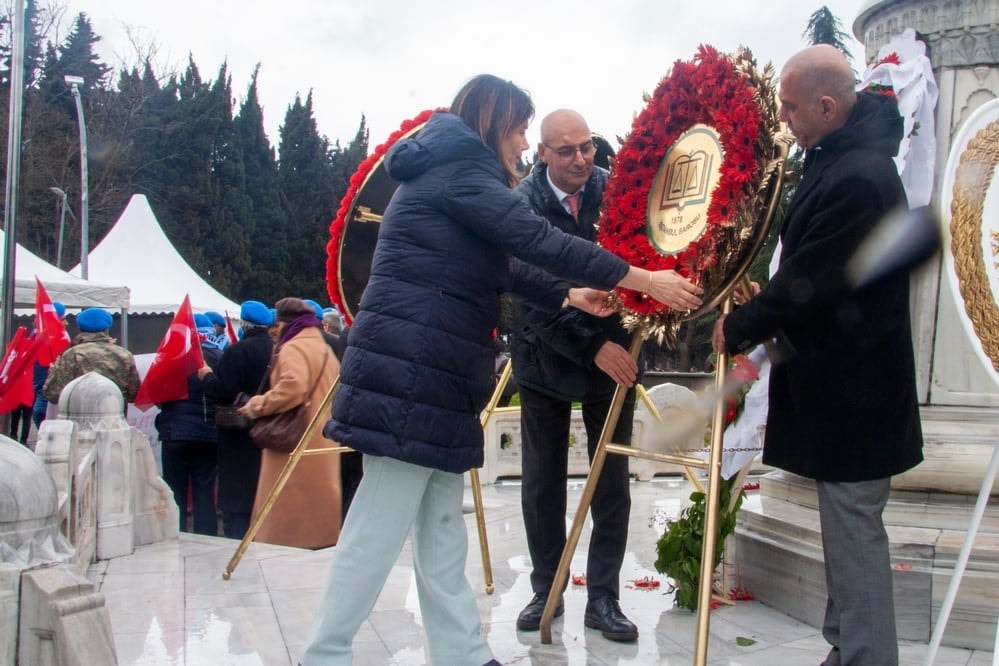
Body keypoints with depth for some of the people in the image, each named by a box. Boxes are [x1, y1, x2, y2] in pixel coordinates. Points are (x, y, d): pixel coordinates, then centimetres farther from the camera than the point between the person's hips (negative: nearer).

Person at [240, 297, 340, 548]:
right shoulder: (325, 349, 19)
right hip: (322, 447, 9)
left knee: (288, 523, -6)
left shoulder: (294, 348, -9)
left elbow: (292, 387, -26)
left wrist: (258, 405, -14)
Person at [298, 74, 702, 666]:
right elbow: (537, 240, -18)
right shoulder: (459, 169, -9)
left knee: (442, 526, 12)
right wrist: (644, 279, -15)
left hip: (431, 376, 10)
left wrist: (568, 297, 27)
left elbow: (498, 269, 28)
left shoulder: (448, 174, 22)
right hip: (411, 373, -10)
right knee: (379, 530, -4)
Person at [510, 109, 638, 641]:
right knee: (542, 481, 8)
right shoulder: (523, 203, -15)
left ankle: (603, 597, 16)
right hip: (546, 356, -1)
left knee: (612, 482, 3)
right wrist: (592, 347, -29)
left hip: (612, 352, 1)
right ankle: (546, 590, 24)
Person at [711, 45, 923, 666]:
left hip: (851, 390, -10)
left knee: (854, 528, -1)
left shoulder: (857, 178, -23)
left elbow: (807, 285, -22)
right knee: (847, 524, 18)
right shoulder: (841, 159, 10)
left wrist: (738, 328, -8)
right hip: (841, 380, 10)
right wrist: (762, 310, 9)